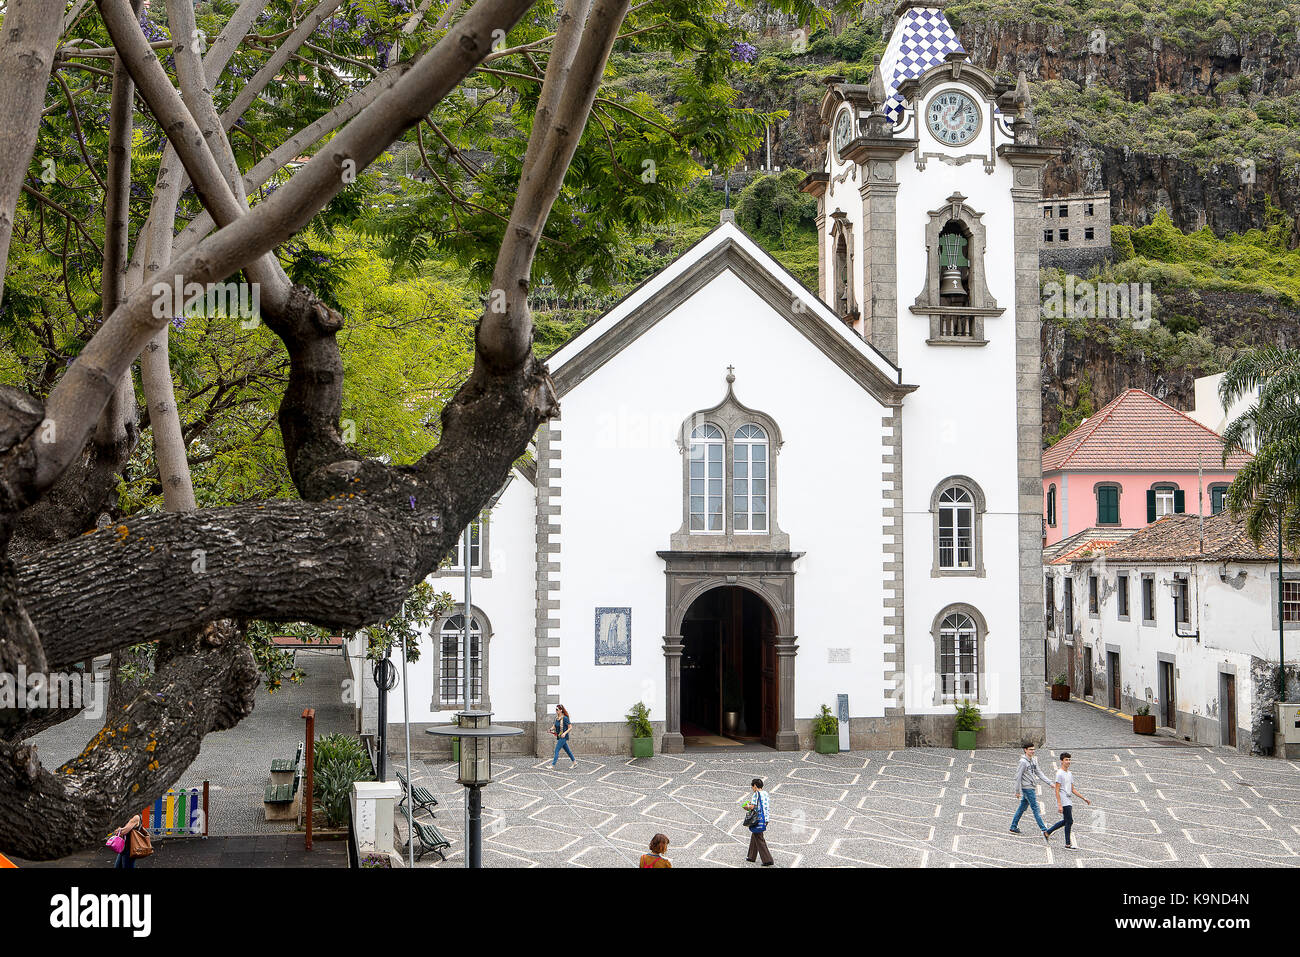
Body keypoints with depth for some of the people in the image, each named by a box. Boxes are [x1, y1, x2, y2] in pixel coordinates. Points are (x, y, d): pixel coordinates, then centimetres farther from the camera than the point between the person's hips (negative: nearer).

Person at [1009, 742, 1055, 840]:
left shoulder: (1034, 760, 11)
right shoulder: (1023, 762, -15)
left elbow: (1039, 773, 13)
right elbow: (1018, 777, -13)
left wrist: (1050, 782, 3)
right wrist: (1018, 791, -12)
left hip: (1032, 787, 9)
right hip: (1027, 788, -9)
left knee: (1022, 807, 15)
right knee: (1035, 809, -9)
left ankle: (1014, 827, 24)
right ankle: (1044, 831, -11)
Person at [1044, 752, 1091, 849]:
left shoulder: (1070, 773, 15)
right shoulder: (1060, 773, -11)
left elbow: (1072, 790, 20)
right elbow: (1057, 790, -14)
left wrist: (1084, 799, 16)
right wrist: (1059, 805, -20)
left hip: (1068, 801, 9)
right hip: (1063, 801, -9)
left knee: (1066, 821, 14)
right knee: (1069, 821, -8)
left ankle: (1048, 832, 26)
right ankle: (1068, 844, -1)